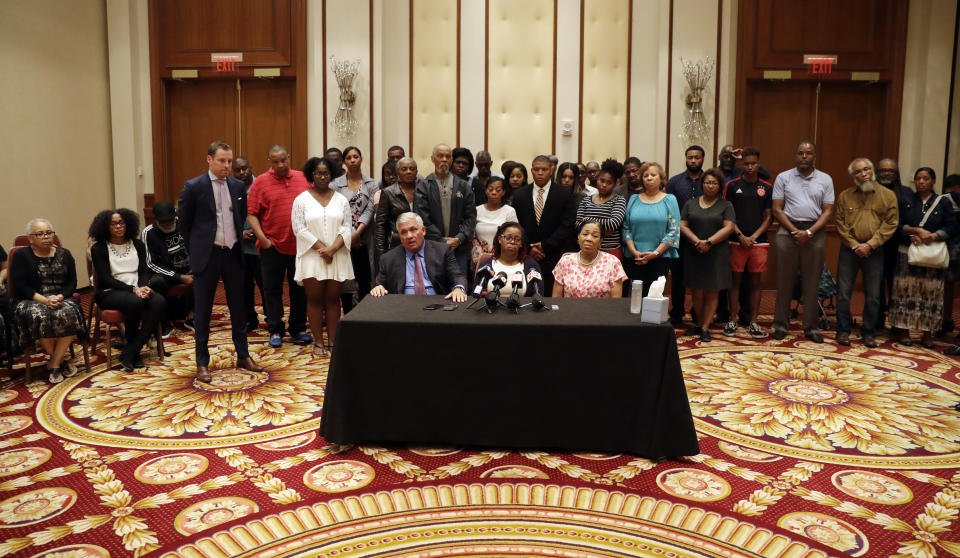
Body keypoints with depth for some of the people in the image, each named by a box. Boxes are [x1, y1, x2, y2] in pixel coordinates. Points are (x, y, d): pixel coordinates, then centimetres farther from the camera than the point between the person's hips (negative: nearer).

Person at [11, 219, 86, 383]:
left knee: (69, 314, -33)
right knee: (40, 317, -37)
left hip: (61, 299, 2)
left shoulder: (64, 254, 13)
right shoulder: (21, 255, 4)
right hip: (31, 301, -2)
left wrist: (60, 297, -13)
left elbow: (72, 282, 8)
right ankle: (61, 359, -16)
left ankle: (54, 364, -21)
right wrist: (44, 300, -18)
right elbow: (20, 286, -4)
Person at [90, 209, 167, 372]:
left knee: (160, 302, -28)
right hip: (109, 293, -4)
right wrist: (133, 289, -20)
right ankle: (134, 353, -18)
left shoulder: (137, 245, 15)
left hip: (137, 289, 4)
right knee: (135, 302, -37)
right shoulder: (99, 249, 2)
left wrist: (143, 287, -16)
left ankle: (129, 353, -24)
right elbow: (106, 279, -7)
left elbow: (144, 271, 8)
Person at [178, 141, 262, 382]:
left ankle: (243, 356, 24)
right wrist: (196, 248, 4)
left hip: (233, 253, 4)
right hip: (207, 254, -4)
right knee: (202, 310, 4)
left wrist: (237, 238, 13)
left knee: (238, 307, 12)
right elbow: (183, 222, 1)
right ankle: (202, 363, 13)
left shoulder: (238, 186, 5)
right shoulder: (194, 187, -8)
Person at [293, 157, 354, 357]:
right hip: (312, 257, -1)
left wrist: (332, 249, -12)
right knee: (315, 299, 0)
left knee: (333, 299, 4)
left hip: (337, 257, 2)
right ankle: (318, 342, 6)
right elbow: (300, 229, -4)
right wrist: (321, 248, -12)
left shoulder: (341, 200, 9)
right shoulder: (301, 200, 3)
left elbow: (347, 228, 3)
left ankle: (332, 341, 9)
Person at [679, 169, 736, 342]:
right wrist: (697, 241, -12)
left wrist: (709, 242, -15)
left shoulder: (726, 205, 6)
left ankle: (705, 328, 4)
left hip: (717, 254, -1)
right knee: (697, 292, 2)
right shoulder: (690, 204, 11)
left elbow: (728, 227, -5)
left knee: (712, 293, -1)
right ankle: (699, 324, 17)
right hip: (694, 254, 2)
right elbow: (682, 225, 4)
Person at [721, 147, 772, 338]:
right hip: (736, 241, -1)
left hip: (759, 242, 1)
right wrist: (740, 235, -8)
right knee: (735, 280, 3)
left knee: (756, 282, 4)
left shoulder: (767, 188, 8)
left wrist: (753, 237, -5)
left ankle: (753, 322, 11)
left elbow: (769, 217, 7)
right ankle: (732, 320, 11)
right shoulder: (732, 185, 3)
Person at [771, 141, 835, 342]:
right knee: (785, 281, 2)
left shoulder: (825, 180, 10)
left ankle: (811, 327, 10)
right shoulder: (783, 178, 7)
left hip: (815, 233, 1)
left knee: (811, 282, 3)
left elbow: (828, 212, 4)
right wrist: (795, 231, -8)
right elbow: (777, 210, 2)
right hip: (788, 231, -1)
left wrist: (809, 232, -10)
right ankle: (781, 325, 9)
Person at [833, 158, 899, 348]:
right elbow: (840, 224, 2)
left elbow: (890, 224, -3)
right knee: (843, 292, 3)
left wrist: (870, 245, -11)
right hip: (849, 250, 1)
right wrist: (854, 245, -9)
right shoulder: (844, 196, 5)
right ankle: (843, 331, 13)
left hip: (874, 252, 0)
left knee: (873, 296, 5)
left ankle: (869, 333, 17)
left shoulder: (888, 195, 2)